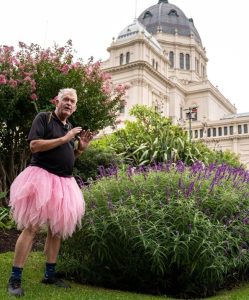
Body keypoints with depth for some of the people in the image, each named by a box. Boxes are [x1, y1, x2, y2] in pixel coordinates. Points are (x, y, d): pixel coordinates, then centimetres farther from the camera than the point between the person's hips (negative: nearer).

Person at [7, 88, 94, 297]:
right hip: (42, 177, -7)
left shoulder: (70, 128, 18)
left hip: (64, 182, 7)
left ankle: (50, 275, 21)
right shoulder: (43, 118, -2)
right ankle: (15, 279, 1)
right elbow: (34, 146, -16)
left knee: (57, 229, 10)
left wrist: (80, 148, 6)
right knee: (32, 227, -8)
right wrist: (64, 139, -16)